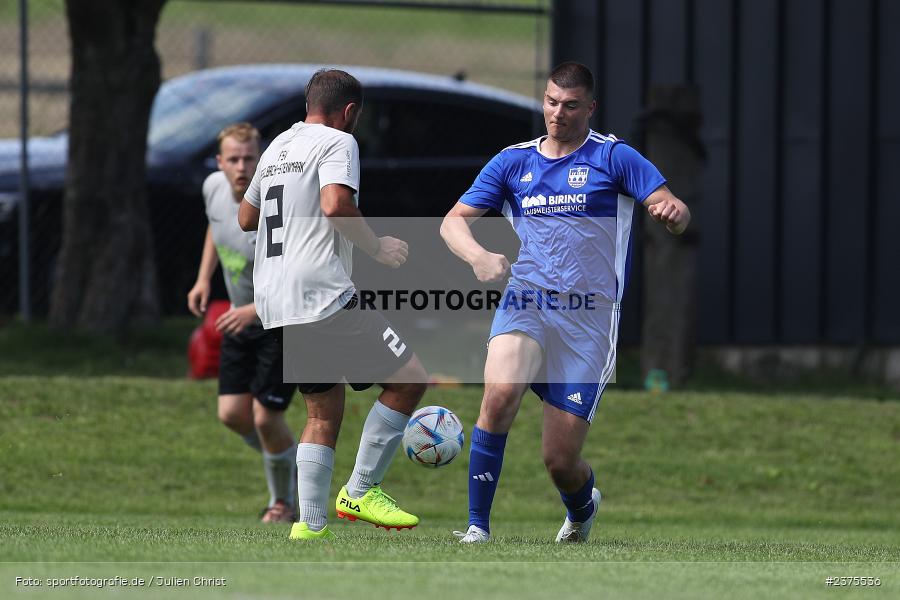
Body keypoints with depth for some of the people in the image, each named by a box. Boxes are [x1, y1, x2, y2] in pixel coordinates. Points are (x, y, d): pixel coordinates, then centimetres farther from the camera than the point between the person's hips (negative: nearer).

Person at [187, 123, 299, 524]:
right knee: (231, 413, 1)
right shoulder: (214, 187, -9)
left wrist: (257, 310, -36)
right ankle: (294, 468, 30)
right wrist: (203, 279, 8)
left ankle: (284, 500, 18)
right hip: (241, 320, 7)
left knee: (265, 416, -9)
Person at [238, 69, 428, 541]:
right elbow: (336, 204, -22)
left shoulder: (277, 147, 21)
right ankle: (361, 492, -3)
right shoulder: (337, 142, -4)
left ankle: (310, 525, 7)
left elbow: (246, 217, 31)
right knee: (408, 378, -3)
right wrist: (377, 248, -9)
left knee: (324, 411, 16)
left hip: (273, 303, 9)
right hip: (322, 298, -9)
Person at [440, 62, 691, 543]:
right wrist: (478, 256, -13)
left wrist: (673, 212, -32)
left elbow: (671, 210, -6)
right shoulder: (513, 162, 11)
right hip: (523, 307, 2)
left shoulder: (613, 157, 2)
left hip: (588, 319, -2)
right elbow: (454, 221, 9)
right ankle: (477, 525, -21)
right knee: (500, 392, -31)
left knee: (560, 459, -2)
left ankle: (582, 504, 37)